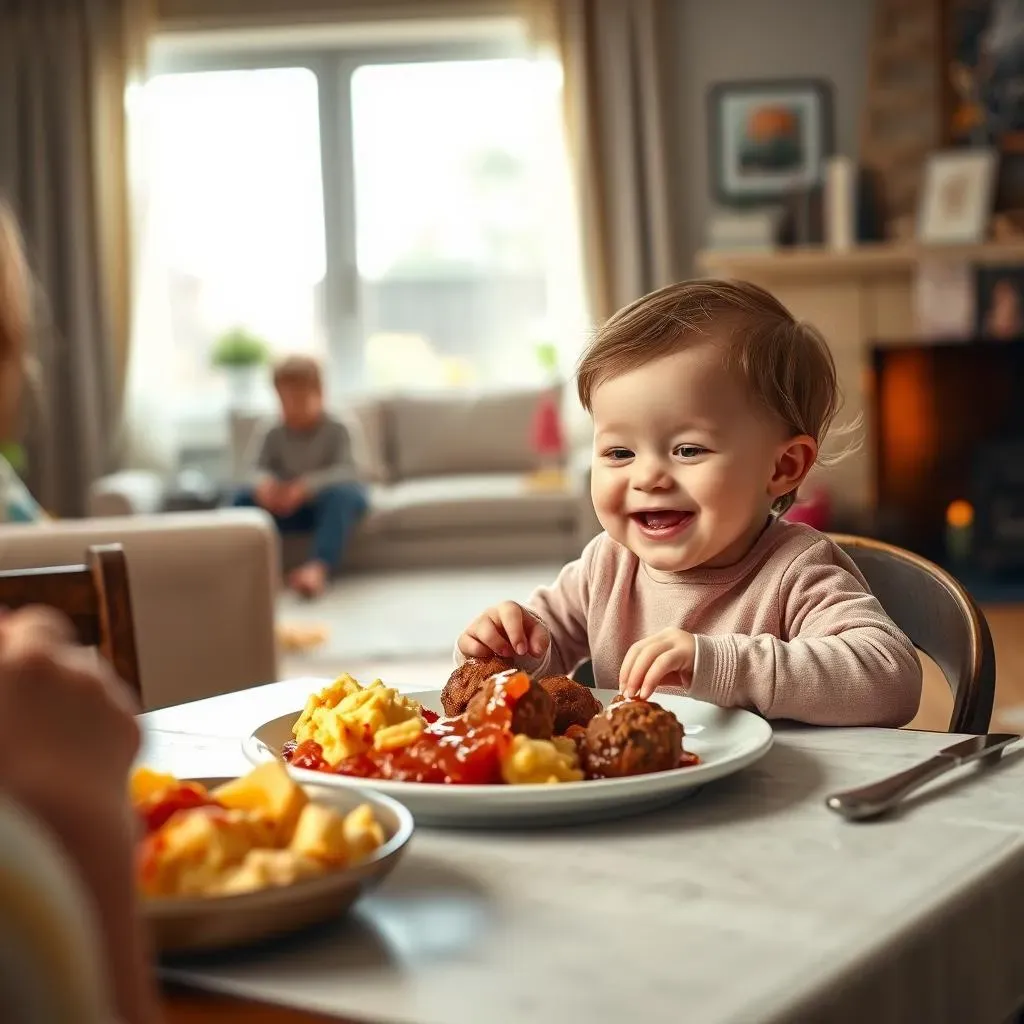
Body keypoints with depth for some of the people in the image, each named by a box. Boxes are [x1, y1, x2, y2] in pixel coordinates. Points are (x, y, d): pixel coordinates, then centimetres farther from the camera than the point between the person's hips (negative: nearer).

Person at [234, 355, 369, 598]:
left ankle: (318, 567, -59)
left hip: (327, 504, -4)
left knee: (343, 494, -39)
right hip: (289, 509, 4)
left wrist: (306, 485, -40)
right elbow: (261, 469, -9)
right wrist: (264, 483, -36)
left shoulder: (336, 430, -10)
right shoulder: (274, 435, 1)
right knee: (245, 497, -19)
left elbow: (347, 471, -24)